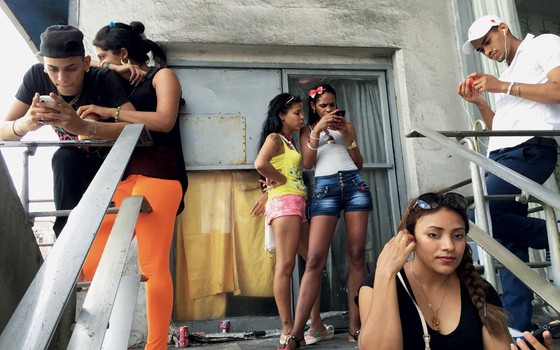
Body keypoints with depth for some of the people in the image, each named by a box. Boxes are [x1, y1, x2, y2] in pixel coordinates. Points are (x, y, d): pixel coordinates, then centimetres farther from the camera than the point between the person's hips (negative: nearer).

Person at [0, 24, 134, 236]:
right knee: (64, 158, -29)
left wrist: (83, 126, -50)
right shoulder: (36, 76, -16)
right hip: (72, 167, 2)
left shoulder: (104, 79, -24)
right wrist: (25, 124, -39)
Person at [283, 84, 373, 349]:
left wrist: (348, 136, 2)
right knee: (315, 259, -14)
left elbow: (359, 163, 15)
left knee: (357, 255, -3)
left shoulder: (347, 126, 21)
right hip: (325, 187, -2)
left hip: (354, 184, 3)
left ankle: (355, 326, 3)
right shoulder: (308, 130, 18)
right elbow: (307, 163, 3)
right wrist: (317, 131, -6)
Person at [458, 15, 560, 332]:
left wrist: (504, 87, -9)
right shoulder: (506, 76, 30)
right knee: (508, 236, 0)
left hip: (529, 150, -8)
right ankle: (519, 325, 1)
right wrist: (480, 102, 13)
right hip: (501, 155, 8)